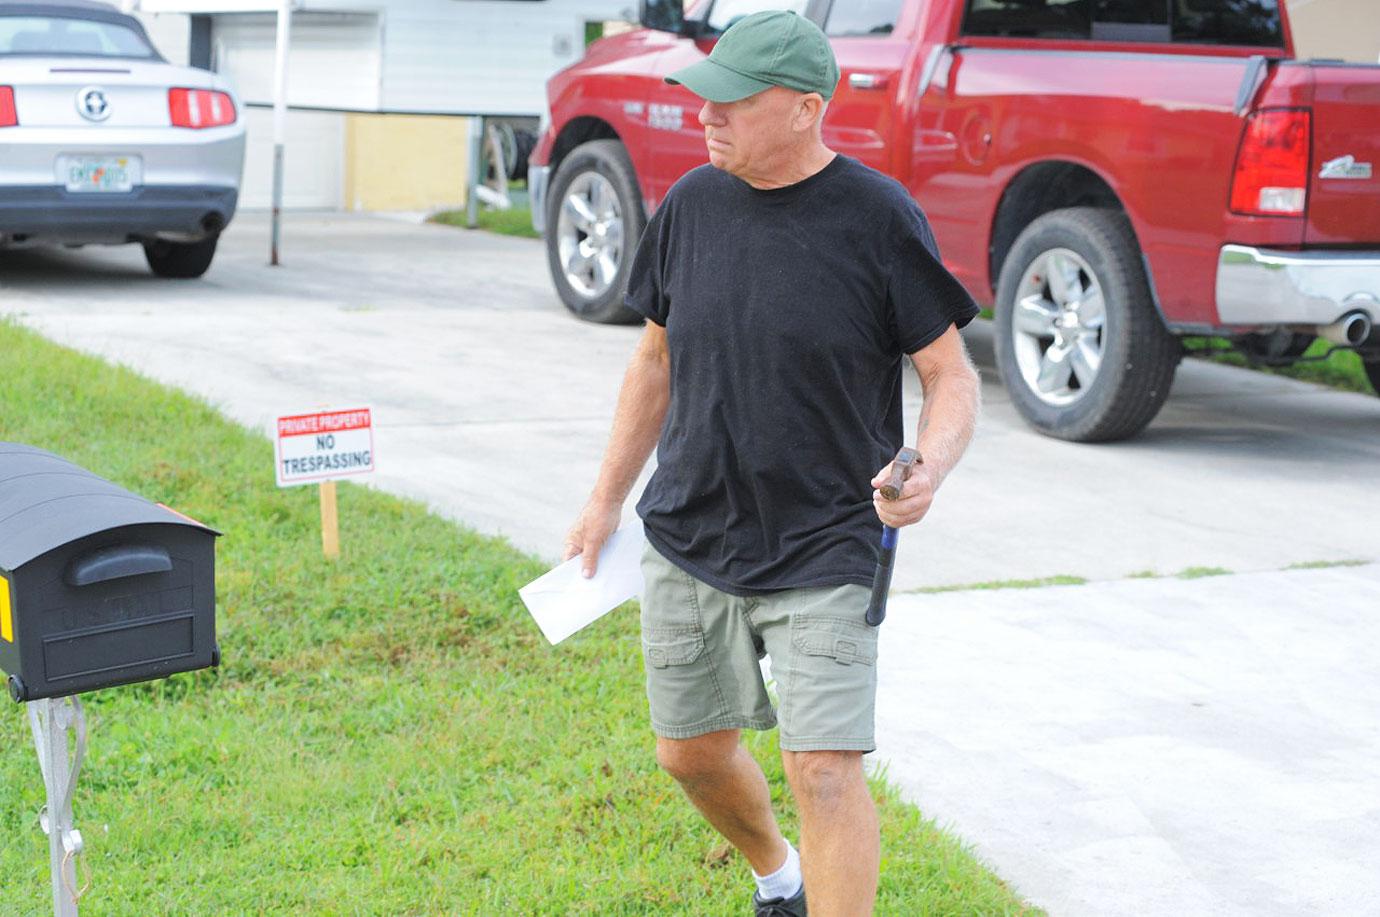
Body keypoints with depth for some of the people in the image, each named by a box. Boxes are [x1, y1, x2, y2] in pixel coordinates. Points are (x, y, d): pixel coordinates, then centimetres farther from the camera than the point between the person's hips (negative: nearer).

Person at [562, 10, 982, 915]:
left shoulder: (879, 218, -10)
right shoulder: (691, 204, 3)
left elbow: (952, 374, -7)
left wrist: (929, 468, -27)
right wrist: (606, 500, 15)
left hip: (824, 551, -5)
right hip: (686, 538, 5)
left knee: (824, 768, -13)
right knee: (693, 754, 15)